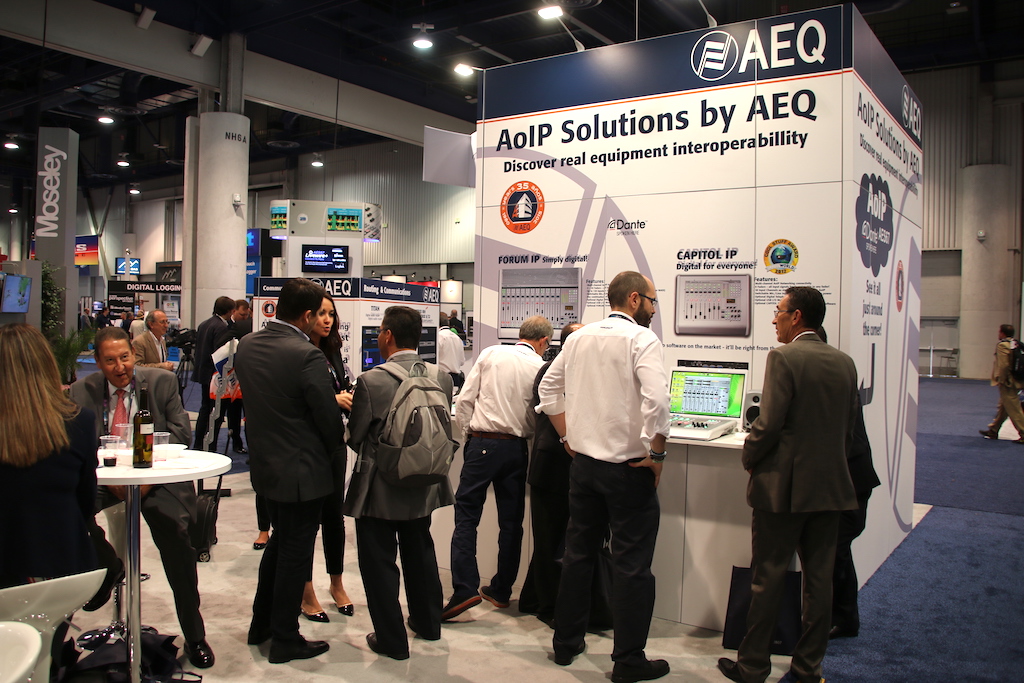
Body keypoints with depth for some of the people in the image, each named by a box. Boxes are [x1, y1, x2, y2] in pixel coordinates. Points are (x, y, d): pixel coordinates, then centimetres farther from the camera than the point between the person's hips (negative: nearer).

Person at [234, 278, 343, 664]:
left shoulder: (247, 345, -1)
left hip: (264, 465, 8)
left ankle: (261, 625, 38)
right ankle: (285, 641, 22)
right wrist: (330, 450, 3)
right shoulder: (307, 355, -24)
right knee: (295, 553, 8)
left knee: (280, 542, 25)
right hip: (302, 471, -7)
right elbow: (330, 418, -18)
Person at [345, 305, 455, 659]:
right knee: (420, 552, 24)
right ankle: (428, 623, 39)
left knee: (379, 562, 10)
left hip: (379, 490, -5)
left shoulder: (372, 380, -22)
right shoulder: (441, 377, -9)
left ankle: (391, 639, 21)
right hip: (423, 487, 5)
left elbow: (355, 437, -11)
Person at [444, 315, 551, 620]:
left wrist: (466, 432, 10)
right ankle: (501, 589, 21)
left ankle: (465, 588, -8)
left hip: (482, 443, -1)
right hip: (516, 447, 2)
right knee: (511, 521, 12)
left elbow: (465, 400, -1)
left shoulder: (490, 354, 0)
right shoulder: (540, 368, -1)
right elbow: (540, 419, 3)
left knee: (467, 515, 2)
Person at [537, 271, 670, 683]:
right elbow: (656, 399, -25)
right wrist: (656, 452, -14)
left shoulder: (579, 337, 7)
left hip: (583, 462, 6)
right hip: (628, 468, -6)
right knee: (632, 565, 5)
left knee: (578, 553, 18)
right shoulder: (642, 339, -12)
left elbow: (549, 387, 12)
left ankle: (566, 643, 29)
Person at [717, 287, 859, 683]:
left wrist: (749, 460, -2)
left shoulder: (783, 358, -14)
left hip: (783, 486, -6)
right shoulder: (845, 363, 7)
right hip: (830, 487, 6)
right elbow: (849, 429, 12)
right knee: (819, 578, 12)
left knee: (768, 577, 4)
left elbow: (769, 423, -18)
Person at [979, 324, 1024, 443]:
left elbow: (1003, 365, -22)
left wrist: (1001, 380, -14)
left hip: (1008, 383, -9)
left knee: (1014, 410, -5)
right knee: (1002, 407, 18)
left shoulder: (1002, 345, -15)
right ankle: (993, 430, 27)